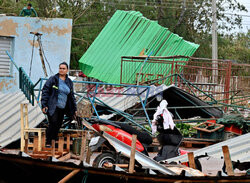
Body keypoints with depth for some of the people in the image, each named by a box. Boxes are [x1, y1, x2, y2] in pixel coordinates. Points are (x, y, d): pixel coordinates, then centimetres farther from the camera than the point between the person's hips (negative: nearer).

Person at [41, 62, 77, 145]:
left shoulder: (69, 82, 13)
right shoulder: (53, 79, -2)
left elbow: (71, 96, 20)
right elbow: (45, 91, -4)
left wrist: (74, 108, 17)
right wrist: (44, 105, -12)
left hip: (62, 108, 5)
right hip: (52, 107, -5)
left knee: (58, 126, 4)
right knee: (53, 124, -15)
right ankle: (48, 143, -9)